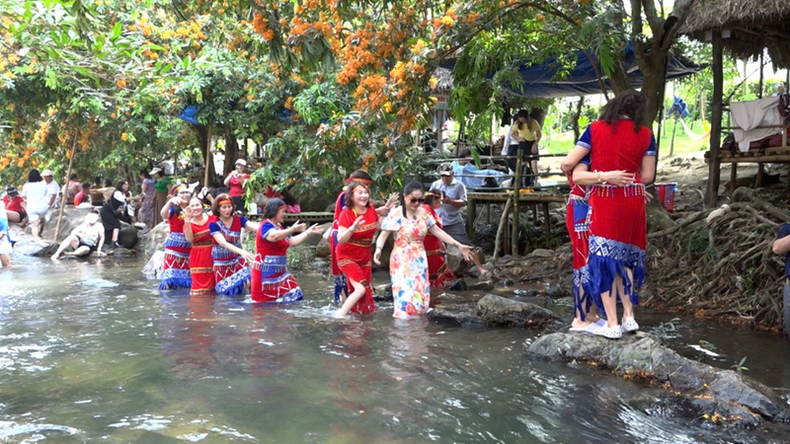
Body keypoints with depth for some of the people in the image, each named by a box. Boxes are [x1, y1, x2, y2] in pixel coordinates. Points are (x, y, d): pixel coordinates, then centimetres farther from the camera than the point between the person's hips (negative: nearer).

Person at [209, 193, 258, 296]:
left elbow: (256, 227, -25)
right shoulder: (214, 224, -17)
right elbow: (223, 243, -31)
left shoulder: (239, 220, -9)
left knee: (246, 283, -12)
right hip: (222, 262, -2)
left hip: (238, 259, 2)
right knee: (225, 290, 5)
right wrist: (242, 252, -46)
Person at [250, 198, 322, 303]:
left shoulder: (279, 227, 14)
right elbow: (274, 236, -37)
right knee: (263, 302, 1)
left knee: (294, 295, -2)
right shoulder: (266, 226, -14)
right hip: (265, 272, -9)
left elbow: (293, 242, 20)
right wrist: (292, 229, -47)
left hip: (279, 271, 9)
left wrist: (309, 231, 15)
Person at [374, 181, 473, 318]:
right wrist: (378, 249, -33)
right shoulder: (396, 214, -10)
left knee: (420, 295, 8)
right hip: (402, 260, -5)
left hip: (419, 260, 6)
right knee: (405, 295, -11)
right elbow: (383, 234, -13)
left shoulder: (424, 213, 6)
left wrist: (458, 245, 7)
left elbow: (438, 231, 10)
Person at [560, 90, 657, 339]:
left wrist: (563, 166, 21)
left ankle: (612, 324, 1)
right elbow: (648, 176, 4)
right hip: (633, 200, 3)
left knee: (604, 258, 1)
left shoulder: (596, 129, -1)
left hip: (604, 200, -2)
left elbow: (568, 163, -1)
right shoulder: (645, 134, 4)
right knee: (626, 257, 15)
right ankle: (628, 316, 15)